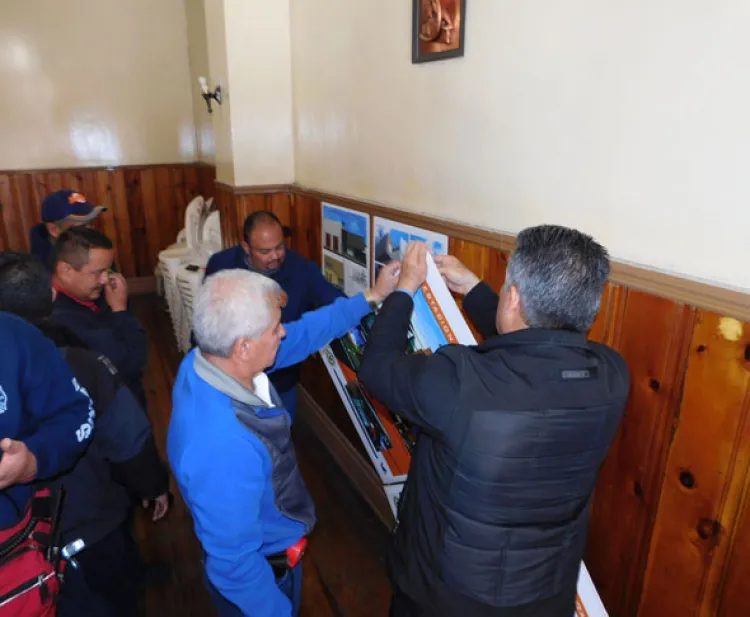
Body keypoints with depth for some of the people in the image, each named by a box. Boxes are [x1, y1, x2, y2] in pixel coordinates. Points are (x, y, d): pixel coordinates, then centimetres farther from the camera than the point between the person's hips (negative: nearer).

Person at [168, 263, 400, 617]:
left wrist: (372, 297, 0)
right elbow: (235, 565, -30)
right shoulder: (221, 448, -43)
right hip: (261, 573, -7)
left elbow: (302, 335, -4)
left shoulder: (212, 359, -17)